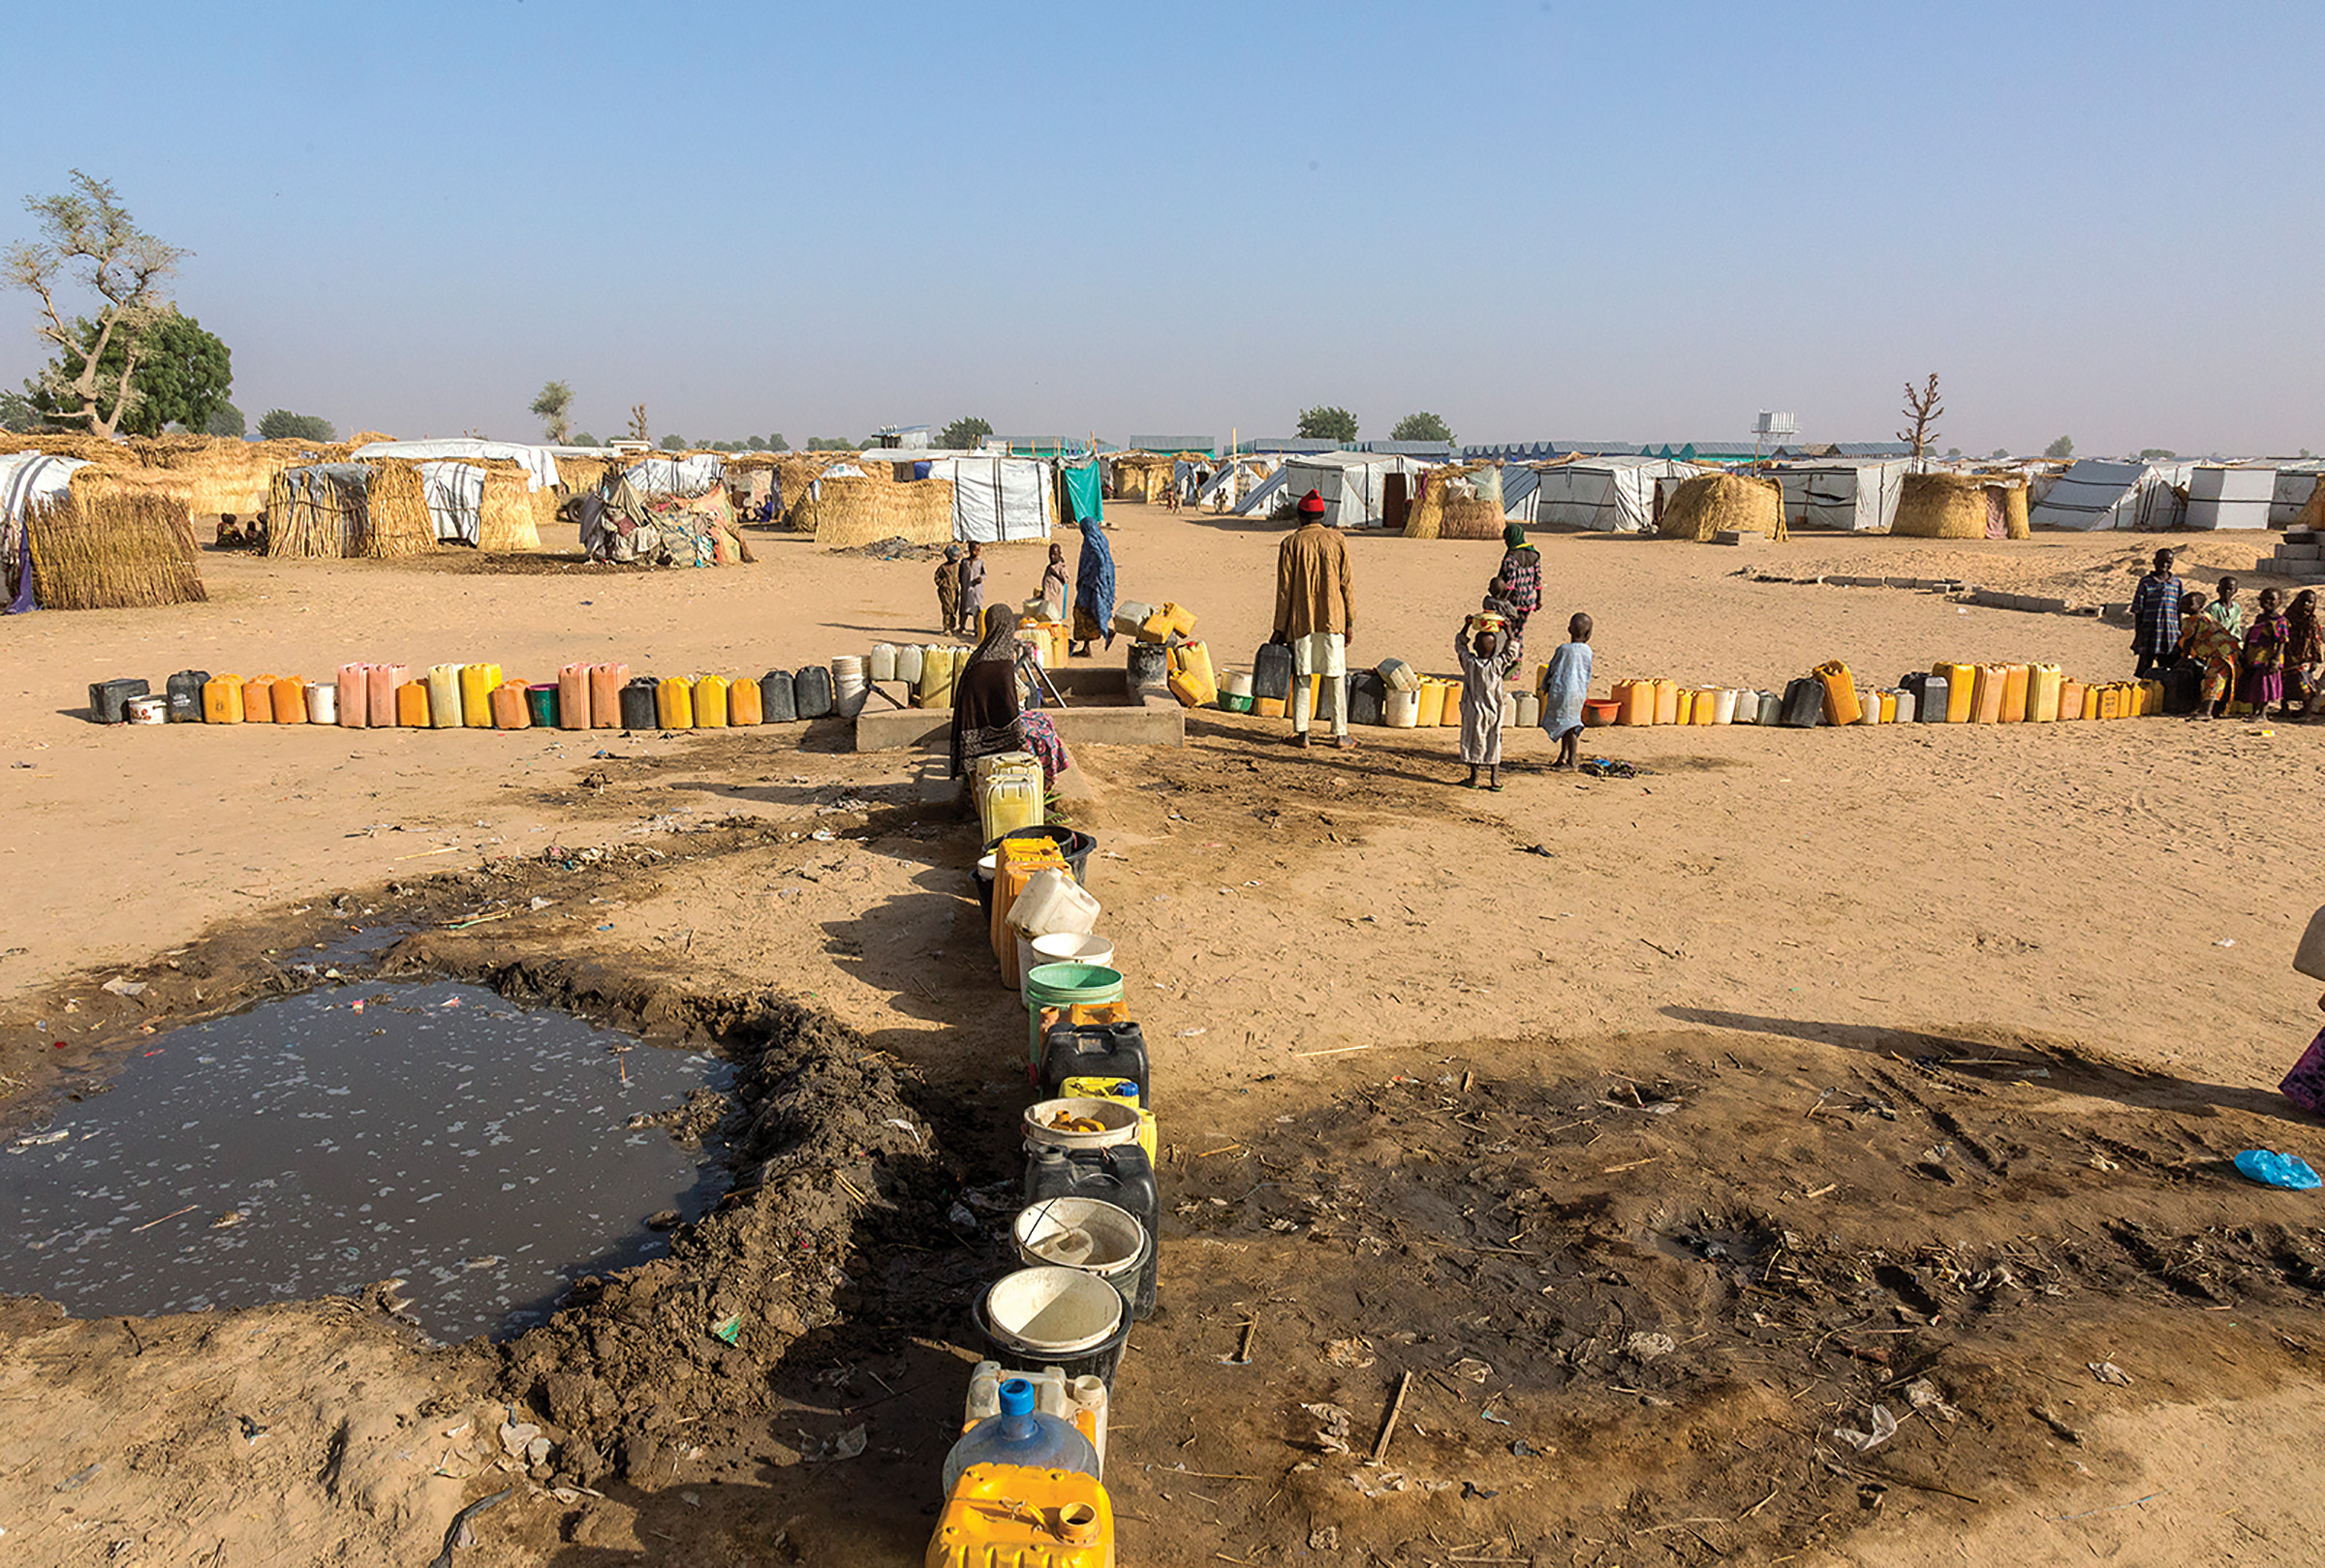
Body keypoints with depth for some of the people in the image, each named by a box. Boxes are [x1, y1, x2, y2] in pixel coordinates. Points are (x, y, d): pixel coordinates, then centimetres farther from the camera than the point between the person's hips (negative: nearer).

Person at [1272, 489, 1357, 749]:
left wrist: (1280, 627, 1)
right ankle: (1340, 734, 7)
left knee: (1301, 676, 7)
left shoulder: (1290, 544, -3)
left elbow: (1284, 588, -3)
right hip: (1332, 619, 1)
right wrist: (1350, 622, 8)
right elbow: (1346, 584, 2)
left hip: (1301, 620, -1)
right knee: (1335, 678, 5)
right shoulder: (1336, 541, 1)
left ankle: (1301, 732, 6)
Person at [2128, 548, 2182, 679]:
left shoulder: (2177, 583, 9)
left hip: (2171, 636, 3)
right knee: (2145, 673, 2)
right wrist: (2138, 634, -4)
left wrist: (2180, 634, 10)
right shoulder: (2146, 582, 1)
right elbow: (2138, 610, 1)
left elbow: (2179, 611, 13)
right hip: (2149, 633, -3)